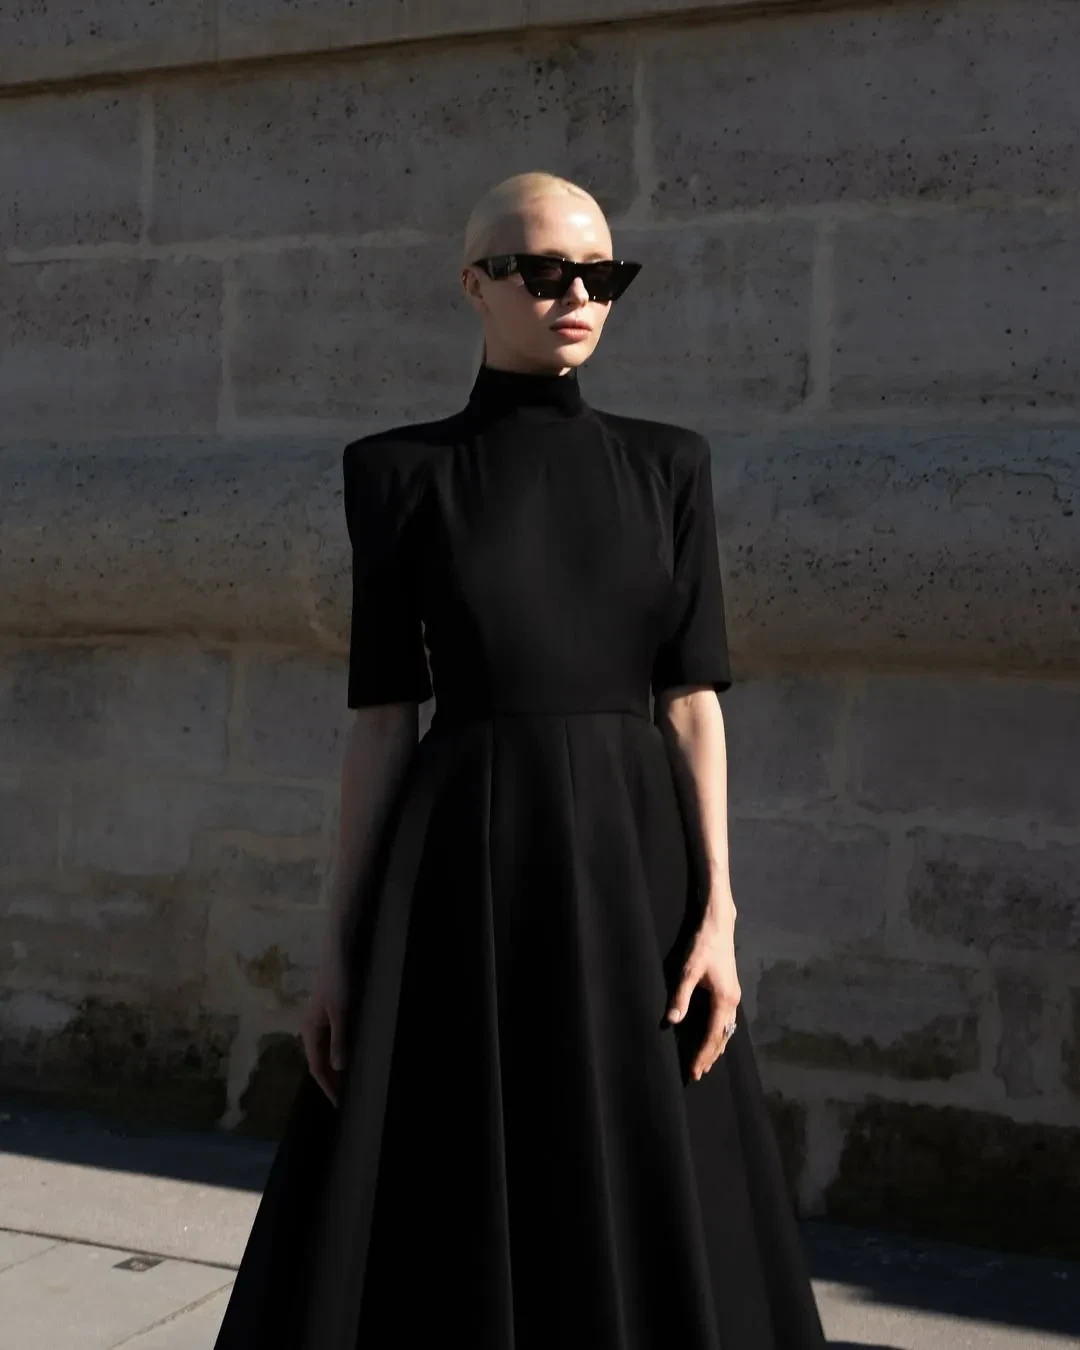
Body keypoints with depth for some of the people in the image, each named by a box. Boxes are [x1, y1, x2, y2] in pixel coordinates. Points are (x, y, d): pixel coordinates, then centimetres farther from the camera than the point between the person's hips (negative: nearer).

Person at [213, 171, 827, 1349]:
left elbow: (692, 697, 2)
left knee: (647, 1224, 9)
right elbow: (380, 716, 1)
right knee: (434, 1225, 5)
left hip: (632, 864, 2)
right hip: (465, 869, -1)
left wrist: (718, 909, -6)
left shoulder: (667, 465, 6)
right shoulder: (399, 471, 1)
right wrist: (343, 940, -2)